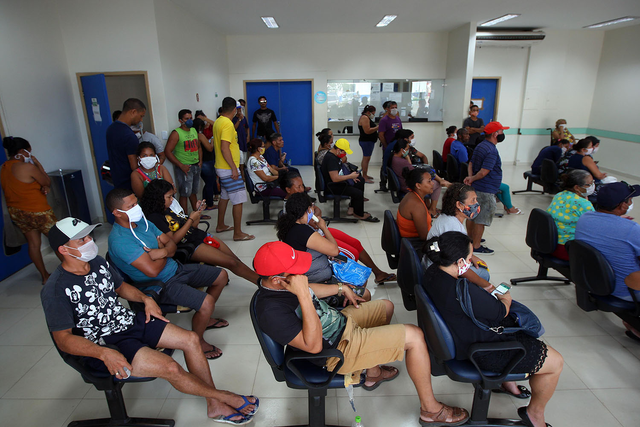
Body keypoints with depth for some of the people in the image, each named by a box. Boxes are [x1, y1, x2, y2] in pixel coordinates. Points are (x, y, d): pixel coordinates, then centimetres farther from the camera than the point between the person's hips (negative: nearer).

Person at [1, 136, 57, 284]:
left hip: (16, 213, 8)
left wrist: (41, 188, -3)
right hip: (37, 212, -8)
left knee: (33, 244, 14)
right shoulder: (28, 167, -20)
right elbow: (47, 182, -7)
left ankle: (45, 276, 23)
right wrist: (37, 163, -2)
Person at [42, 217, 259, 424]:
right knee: (170, 367, -24)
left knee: (191, 339, -5)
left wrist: (145, 299, 2)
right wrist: (104, 353, -30)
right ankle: (221, 395, 2)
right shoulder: (55, 290, -18)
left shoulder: (98, 262, 3)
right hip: (105, 345, -7)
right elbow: (63, 339, -18)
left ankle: (215, 406, 5)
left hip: (131, 321, 8)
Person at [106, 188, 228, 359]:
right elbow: (152, 270, -30)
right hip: (161, 285, -9)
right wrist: (165, 255, -8)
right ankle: (197, 342, 2)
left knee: (222, 276, 10)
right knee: (207, 302, -26)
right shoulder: (119, 240, -24)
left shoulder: (142, 221, 4)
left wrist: (163, 251, -19)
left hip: (175, 268, 9)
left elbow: (171, 244, 6)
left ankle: (205, 318, 29)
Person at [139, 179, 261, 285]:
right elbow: (173, 240, -18)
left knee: (236, 259, -1)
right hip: (190, 247, -8)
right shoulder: (154, 217, -11)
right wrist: (191, 219, -14)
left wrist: (197, 212, 1)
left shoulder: (170, 208, 13)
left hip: (202, 237, 8)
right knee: (232, 263, -14)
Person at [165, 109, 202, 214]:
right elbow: (167, 151, -15)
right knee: (184, 194, -3)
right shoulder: (176, 133, -11)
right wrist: (181, 165, -18)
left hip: (196, 166, 7)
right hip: (184, 167, -7)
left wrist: (200, 161, 9)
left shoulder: (194, 131, 11)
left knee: (193, 192, 17)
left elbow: (199, 147, 22)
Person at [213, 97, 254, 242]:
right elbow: (225, 148, -24)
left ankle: (220, 226, 32)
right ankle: (238, 233, 0)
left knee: (224, 196, 20)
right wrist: (234, 168, -22)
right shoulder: (228, 124, -18)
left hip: (221, 168, 10)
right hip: (229, 169, -10)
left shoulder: (218, 122, 11)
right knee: (238, 200, -6)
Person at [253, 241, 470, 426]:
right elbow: (314, 345, -33)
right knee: (414, 336, -12)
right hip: (339, 347, -9)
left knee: (386, 306, 28)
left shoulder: (283, 282, -6)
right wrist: (303, 296, -39)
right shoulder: (271, 310, -32)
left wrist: (342, 288, 19)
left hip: (340, 320, 9)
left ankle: (373, 373, 37)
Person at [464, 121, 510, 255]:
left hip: (475, 188, 10)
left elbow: (471, 163, 11)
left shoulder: (480, 146, 10)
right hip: (485, 191, -10)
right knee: (481, 219, 0)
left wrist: (470, 176, -5)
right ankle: (476, 246, 9)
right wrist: (472, 179, -8)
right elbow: (484, 172, -25)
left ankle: (471, 239, 34)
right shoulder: (492, 151, -21)